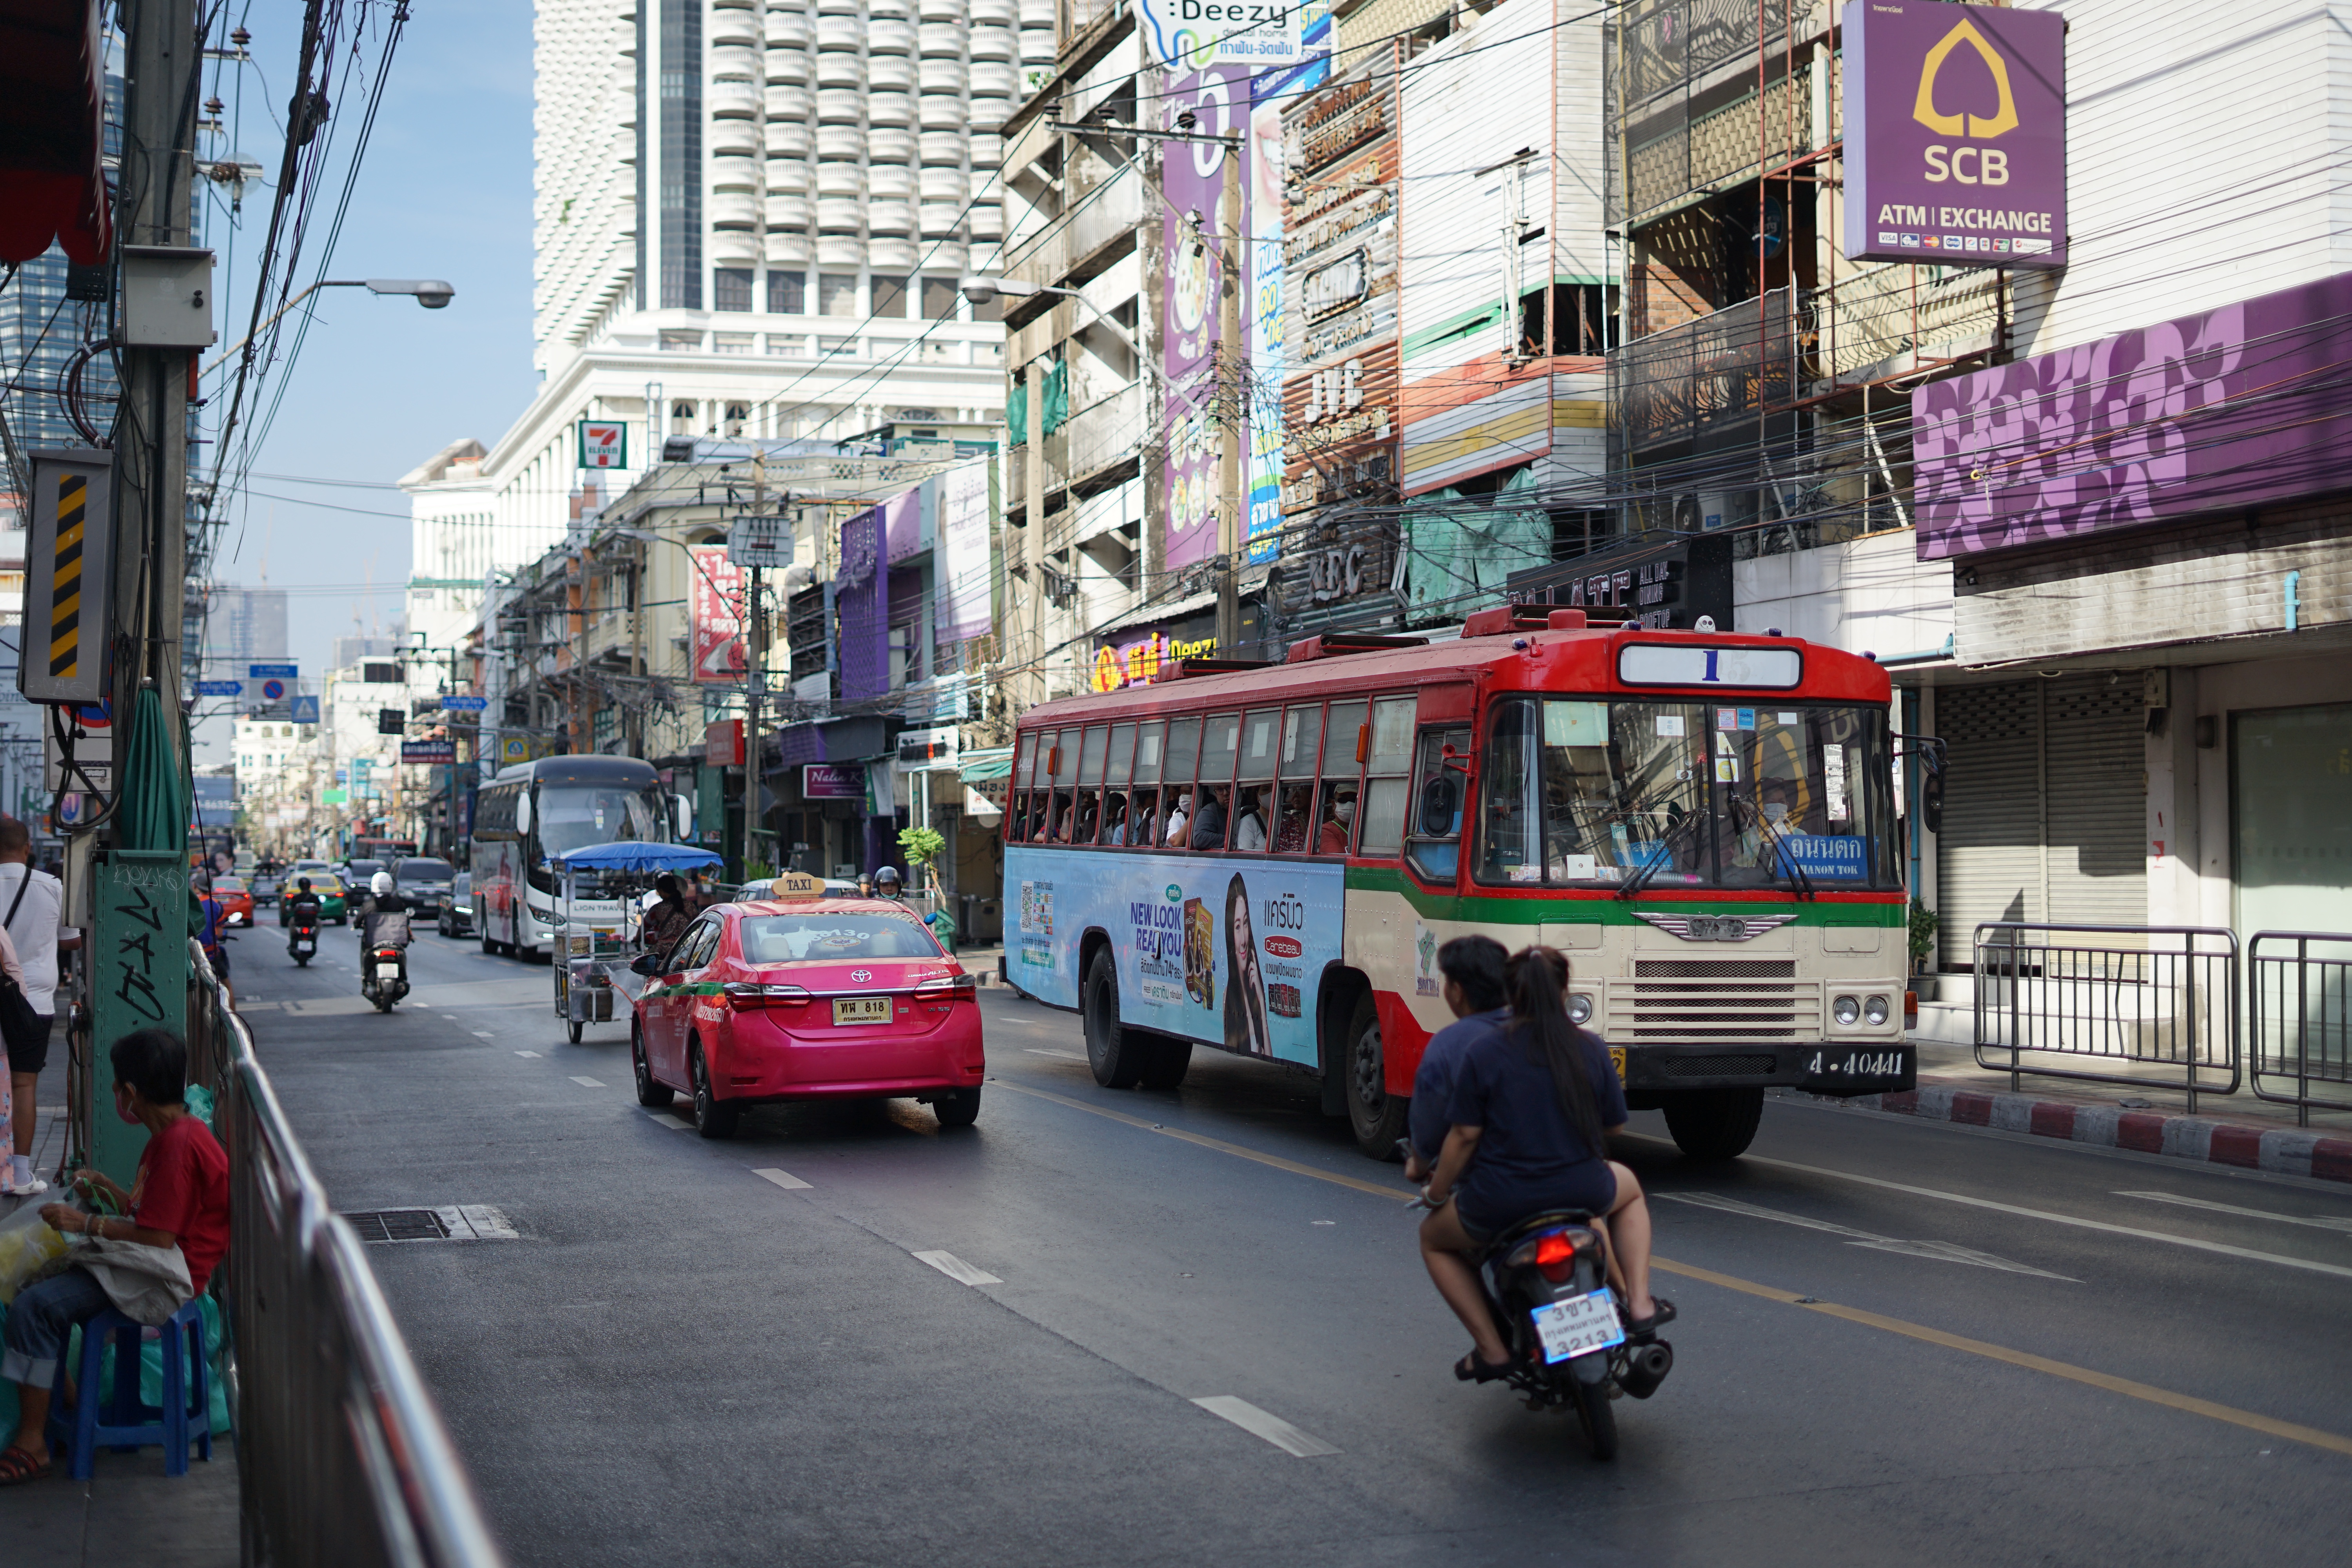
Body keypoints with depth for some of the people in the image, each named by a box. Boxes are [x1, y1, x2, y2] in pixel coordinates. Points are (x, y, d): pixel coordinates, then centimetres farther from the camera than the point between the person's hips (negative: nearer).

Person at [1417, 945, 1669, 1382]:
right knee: (1629, 1189, 38)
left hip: (1500, 1200, -2)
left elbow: (1464, 1135, -10)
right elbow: (1613, 1124, 8)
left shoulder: (1482, 1054, -10)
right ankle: (1640, 1305, 23)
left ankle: (1492, 1349, 14)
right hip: (1582, 1191, 3)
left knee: (1434, 1239, 28)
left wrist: (1436, 1193, 6)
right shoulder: (1590, 1050, -2)